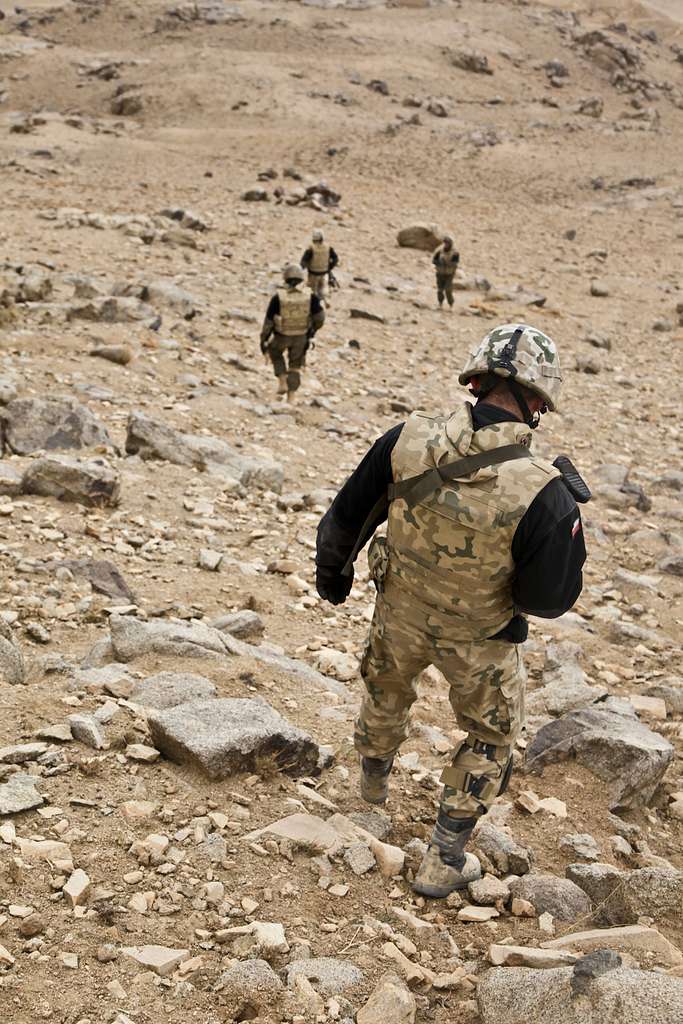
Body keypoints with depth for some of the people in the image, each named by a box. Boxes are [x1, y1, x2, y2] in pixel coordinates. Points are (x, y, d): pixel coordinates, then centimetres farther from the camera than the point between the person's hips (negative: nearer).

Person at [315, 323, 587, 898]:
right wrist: (571, 515, -8)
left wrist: (332, 571, 11)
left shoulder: (407, 442, -25)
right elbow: (550, 600, -22)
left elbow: (344, 520, -10)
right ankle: (444, 861, 33)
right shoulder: (542, 494, -34)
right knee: (492, 736, 25)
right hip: (480, 638, -3)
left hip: (401, 613, 3)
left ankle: (373, 780, 63)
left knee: (387, 689, 34)